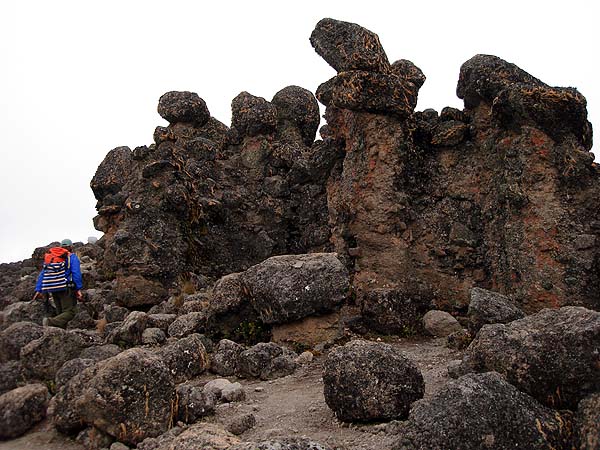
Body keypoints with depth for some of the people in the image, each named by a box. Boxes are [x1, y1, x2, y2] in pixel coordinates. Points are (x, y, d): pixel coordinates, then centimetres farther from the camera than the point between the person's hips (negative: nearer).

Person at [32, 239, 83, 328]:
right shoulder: (72, 257, 3)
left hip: (52, 289, 6)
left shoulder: (49, 256, 21)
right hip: (65, 289, -6)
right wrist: (78, 289, -9)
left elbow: (42, 274, 17)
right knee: (70, 312, -9)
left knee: (60, 313, 14)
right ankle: (51, 322, -31)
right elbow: (76, 274, -9)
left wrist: (38, 290, 16)